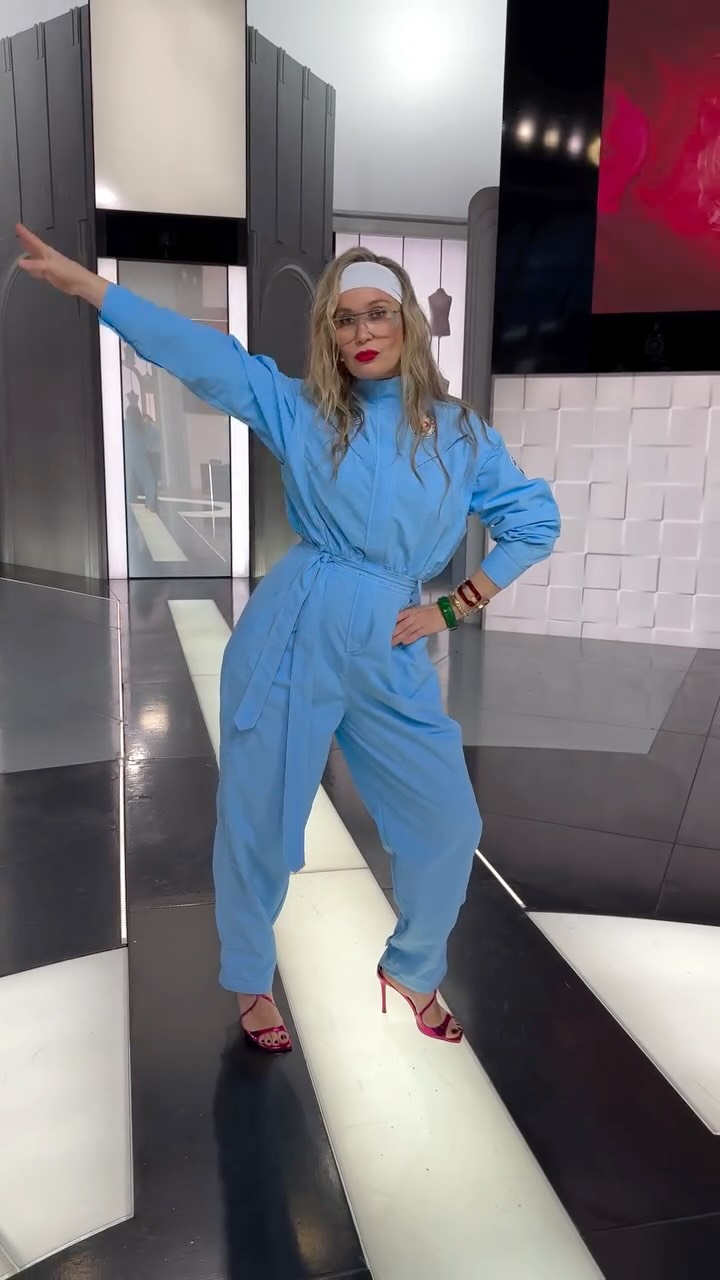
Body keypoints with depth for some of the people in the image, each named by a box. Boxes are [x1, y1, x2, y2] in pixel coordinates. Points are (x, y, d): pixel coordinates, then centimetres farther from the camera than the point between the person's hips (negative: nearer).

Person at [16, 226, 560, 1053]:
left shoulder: (458, 433, 6)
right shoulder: (300, 410, 3)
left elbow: (535, 521, 9)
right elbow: (200, 353, -4)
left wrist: (453, 610, 2)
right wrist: (80, 281, -12)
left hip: (390, 655, 2)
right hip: (291, 636, -1)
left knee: (449, 825, 6)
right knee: (257, 820, 9)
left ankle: (411, 970, 36)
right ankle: (251, 983, 37)